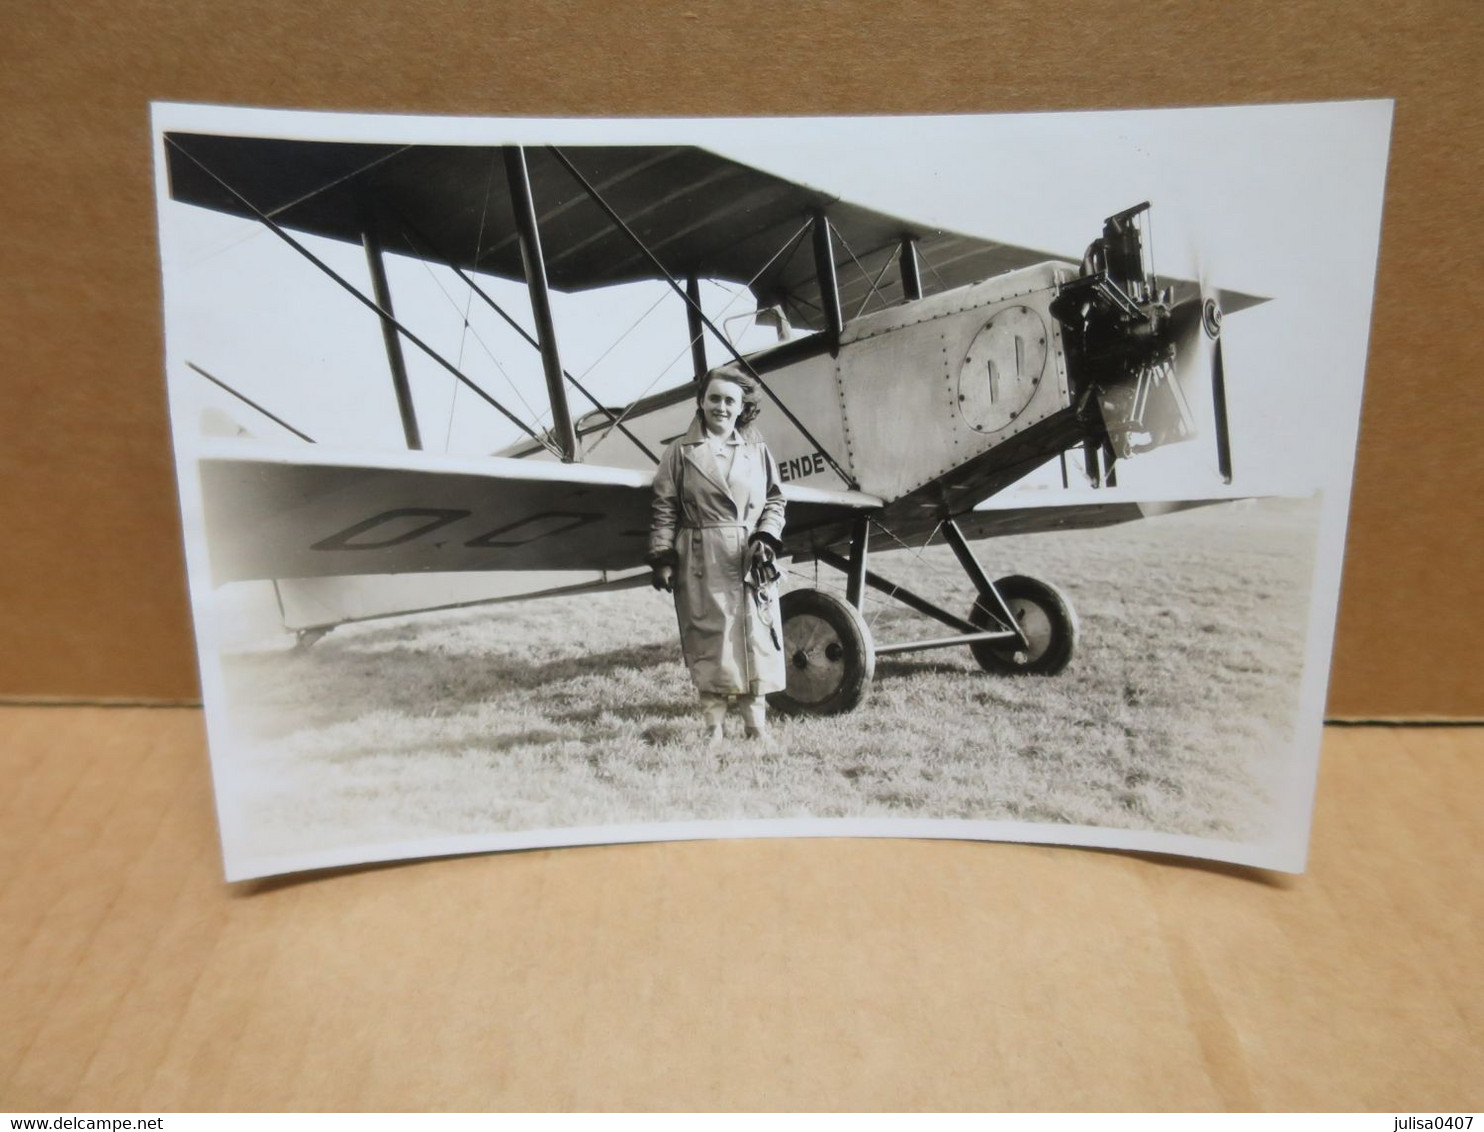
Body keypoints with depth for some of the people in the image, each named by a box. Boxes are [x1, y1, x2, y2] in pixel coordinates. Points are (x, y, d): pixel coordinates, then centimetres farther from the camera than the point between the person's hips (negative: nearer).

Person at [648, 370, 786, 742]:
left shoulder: (757, 450, 11)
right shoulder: (681, 451, 3)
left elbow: (774, 501, 12)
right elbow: (665, 510, 2)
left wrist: (766, 537, -4)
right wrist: (662, 558, -5)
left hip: (752, 562, 2)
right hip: (702, 564, -2)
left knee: (755, 640, 4)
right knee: (708, 641, 1)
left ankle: (757, 727, 15)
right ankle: (713, 728, 11)